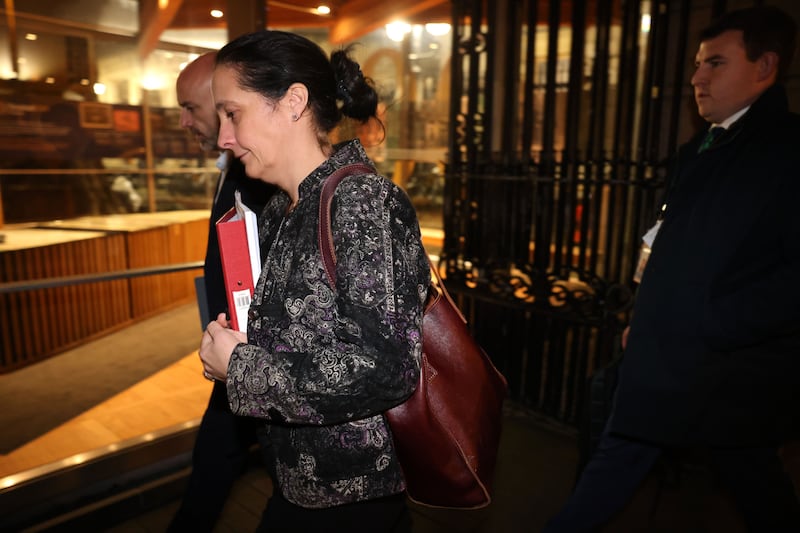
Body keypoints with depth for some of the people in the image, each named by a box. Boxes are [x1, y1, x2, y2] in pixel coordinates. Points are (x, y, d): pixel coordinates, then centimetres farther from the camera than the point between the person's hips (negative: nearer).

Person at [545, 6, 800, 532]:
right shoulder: (696, 152, 13)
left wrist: (711, 325, -19)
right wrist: (645, 323, 9)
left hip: (733, 379, -7)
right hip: (660, 369, 7)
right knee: (608, 475, 16)